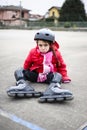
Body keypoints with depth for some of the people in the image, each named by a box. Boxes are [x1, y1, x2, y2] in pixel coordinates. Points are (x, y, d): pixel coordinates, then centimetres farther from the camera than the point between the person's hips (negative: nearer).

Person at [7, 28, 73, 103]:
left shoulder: (56, 53, -2)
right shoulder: (33, 52, -1)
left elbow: (61, 66, 10)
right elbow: (27, 64, 13)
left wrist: (64, 76, 5)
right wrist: (25, 73, 16)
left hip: (49, 76, -1)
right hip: (35, 75, 2)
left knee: (58, 76, -34)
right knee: (18, 71, -16)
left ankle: (54, 88, -66)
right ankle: (22, 84, -48)